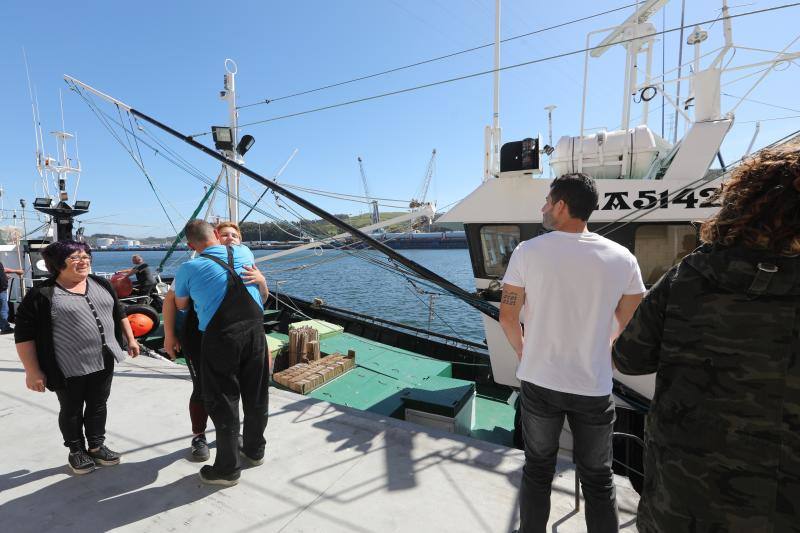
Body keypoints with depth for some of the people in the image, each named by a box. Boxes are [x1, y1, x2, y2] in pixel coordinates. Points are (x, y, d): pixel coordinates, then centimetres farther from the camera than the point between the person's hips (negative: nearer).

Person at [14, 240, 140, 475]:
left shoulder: (101, 284, 5)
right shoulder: (42, 294, -11)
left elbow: (119, 313, 15)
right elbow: (24, 334, -10)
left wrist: (130, 340, 14)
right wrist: (32, 371, -12)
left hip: (103, 362, 4)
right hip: (69, 369, -4)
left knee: (98, 406, 16)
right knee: (72, 410, 13)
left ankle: (97, 446, 32)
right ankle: (76, 451, 31)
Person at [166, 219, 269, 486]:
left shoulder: (188, 269, -1)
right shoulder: (244, 252, 6)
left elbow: (180, 305, 16)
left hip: (220, 339, -4)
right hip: (254, 331, 4)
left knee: (224, 403, 9)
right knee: (256, 396, 17)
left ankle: (227, 469, 22)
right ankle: (254, 451, 37)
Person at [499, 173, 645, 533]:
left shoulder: (528, 252, -11)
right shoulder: (621, 258, -6)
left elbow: (507, 317, -7)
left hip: (539, 382, 0)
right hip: (595, 388, 1)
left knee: (537, 470, 19)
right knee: (598, 480, 20)